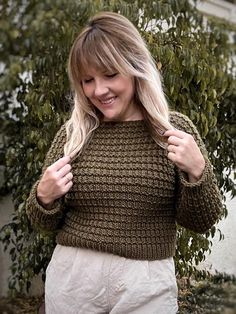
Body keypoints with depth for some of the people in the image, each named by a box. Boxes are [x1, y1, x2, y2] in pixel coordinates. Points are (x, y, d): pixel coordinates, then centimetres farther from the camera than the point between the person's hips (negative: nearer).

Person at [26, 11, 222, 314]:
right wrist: (44, 197, -15)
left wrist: (197, 172, -20)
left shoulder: (175, 129, -5)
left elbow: (201, 221, -2)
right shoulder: (71, 134, -1)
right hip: (71, 277, 2)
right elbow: (45, 222, 6)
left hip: (147, 285, -1)